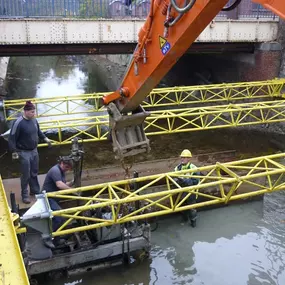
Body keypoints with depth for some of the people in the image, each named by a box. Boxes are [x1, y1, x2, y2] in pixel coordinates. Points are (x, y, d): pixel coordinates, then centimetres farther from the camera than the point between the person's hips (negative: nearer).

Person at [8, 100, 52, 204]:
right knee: (26, 175, 2)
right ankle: (24, 195, 18)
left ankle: (35, 190, 36)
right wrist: (14, 152, -19)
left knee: (34, 173, 19)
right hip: (24, 153, -7)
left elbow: (38, 131, 19)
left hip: (34, 151, 7)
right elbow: (11, 138, -18)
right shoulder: (18, 123, -22)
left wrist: (45, 138, 10)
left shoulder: (34, 120, -2)